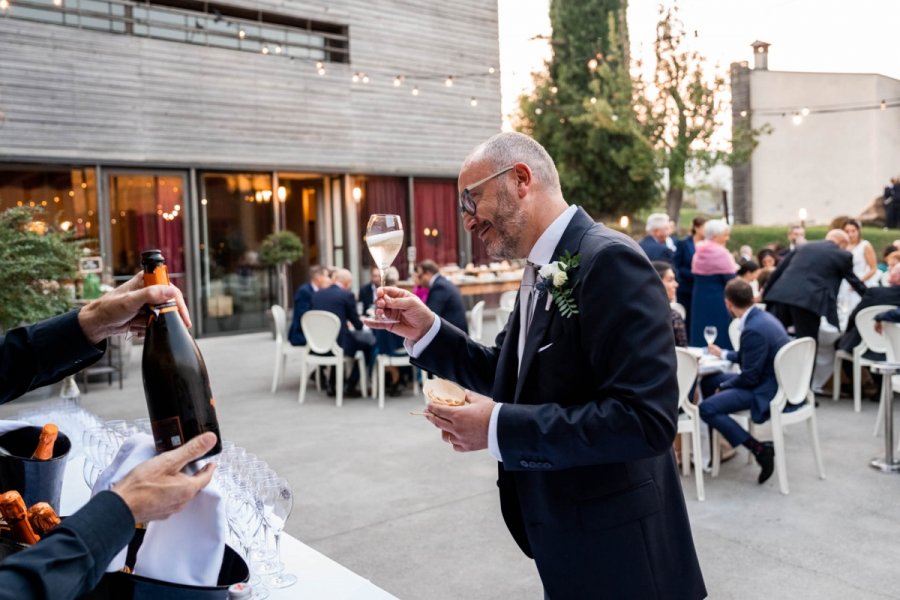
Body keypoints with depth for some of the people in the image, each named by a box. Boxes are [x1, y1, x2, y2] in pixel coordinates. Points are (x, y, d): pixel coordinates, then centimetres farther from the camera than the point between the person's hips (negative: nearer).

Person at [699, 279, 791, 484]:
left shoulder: (753, 329, -25)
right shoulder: (763, 316, 6)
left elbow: (749, 377, -20)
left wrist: (724, 386, -4)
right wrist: (723, 354, 32)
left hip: (768, 389, -10)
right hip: (777, 381, 10)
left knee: (706, 409, -19)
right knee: (708, 381, 17)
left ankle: (759, 449, -12)